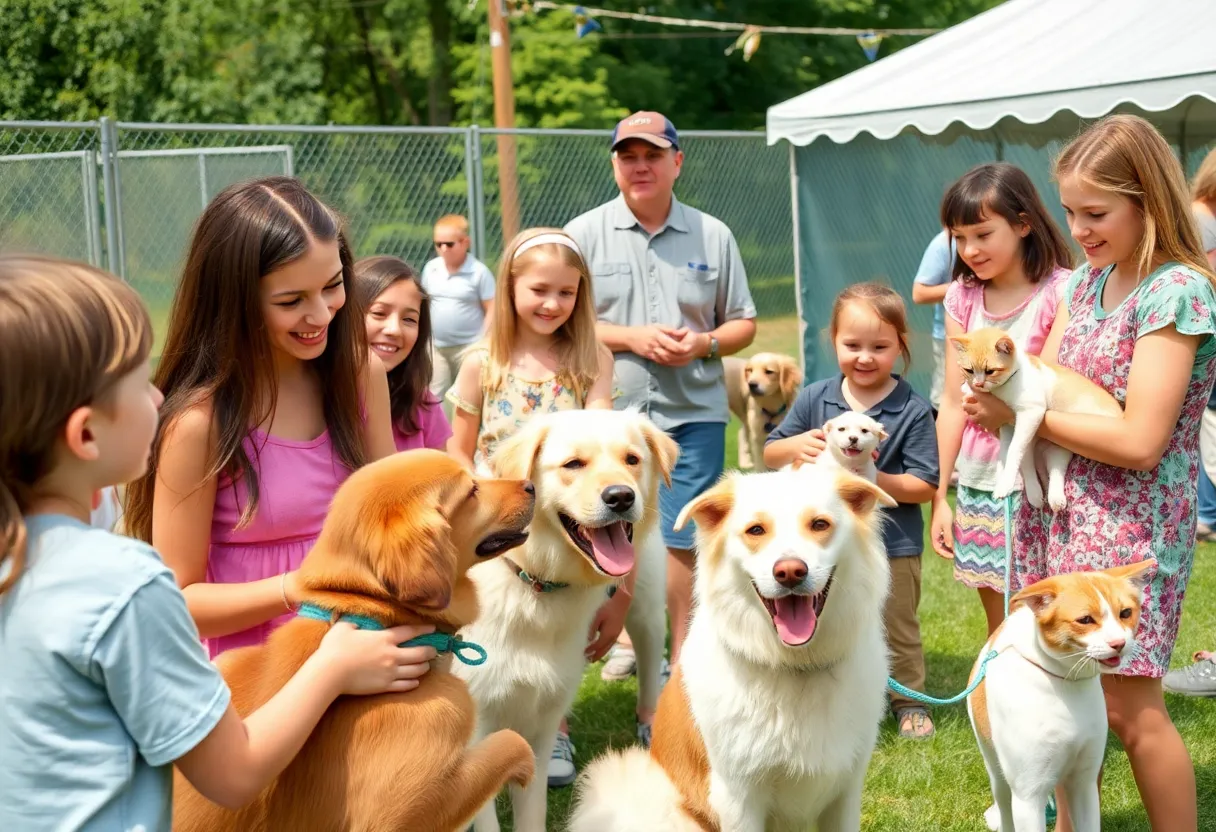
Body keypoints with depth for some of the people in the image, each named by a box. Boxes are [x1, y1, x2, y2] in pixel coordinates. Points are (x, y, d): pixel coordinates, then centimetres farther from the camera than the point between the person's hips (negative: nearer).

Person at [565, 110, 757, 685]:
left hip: (694, 416, 1)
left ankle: (685, 665, 12)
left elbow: (744, 323, 12)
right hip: (609, 415, 0)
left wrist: (704, 343, -9)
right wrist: (632, 338, -12)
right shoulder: (585, 233, 4)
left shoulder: (712, 236, 9)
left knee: (684, 542, 1)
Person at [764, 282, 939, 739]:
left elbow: (925, 486, -13)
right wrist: (796, 446, -18)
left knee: (897, 630, 13)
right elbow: (770, 454, 4)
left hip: (892, 547, -3)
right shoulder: (815, 399, -2)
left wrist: (872, 480, -25)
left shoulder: (913, 410, -12)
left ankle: (909, 702, 33)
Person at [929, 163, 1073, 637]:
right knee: (999, 632, 13)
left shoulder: (1061, 292, -10)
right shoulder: (963, 298, 6)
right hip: (978, 484, 5)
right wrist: (940, 497, 7)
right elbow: (954, 403, 7)